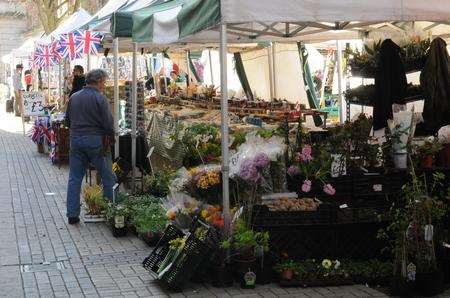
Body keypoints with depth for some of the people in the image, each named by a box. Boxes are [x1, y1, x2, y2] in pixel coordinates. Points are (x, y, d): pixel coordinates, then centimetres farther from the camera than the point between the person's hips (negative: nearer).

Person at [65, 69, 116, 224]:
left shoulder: (73, 97, 7)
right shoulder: (100, 98, -11)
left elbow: (68, 120, 14)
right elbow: (108, 123, -13)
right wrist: (110, 137, 4)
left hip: (75, 140, 5)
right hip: (96, 141, -5)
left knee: (74, 178, 9)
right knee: (108, 178, 7)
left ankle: (72, 214, 9)